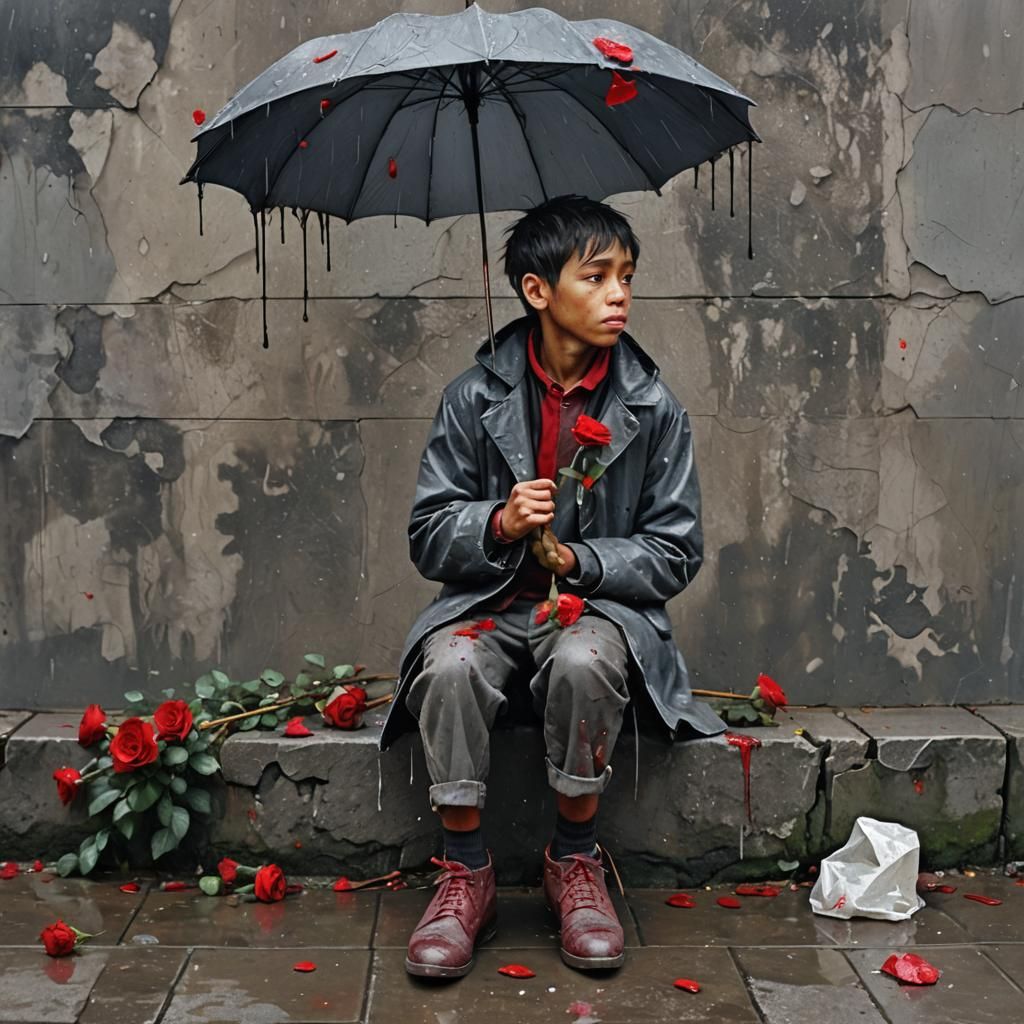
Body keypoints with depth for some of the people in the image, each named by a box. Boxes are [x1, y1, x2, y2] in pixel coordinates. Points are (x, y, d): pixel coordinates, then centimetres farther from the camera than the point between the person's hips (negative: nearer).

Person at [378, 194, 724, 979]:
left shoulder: (653, 407, -1)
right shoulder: (476, 396, -1)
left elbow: (676, 553, 1)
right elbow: (429, 536, 1)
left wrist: (577, 559, -15)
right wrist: (499, 524, -20)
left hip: (602, 599, 0)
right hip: (490, 599, 1)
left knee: (583, 662, -35)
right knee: (450, 667, -32)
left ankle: (575, 864, -11)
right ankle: (467, 877, -13)